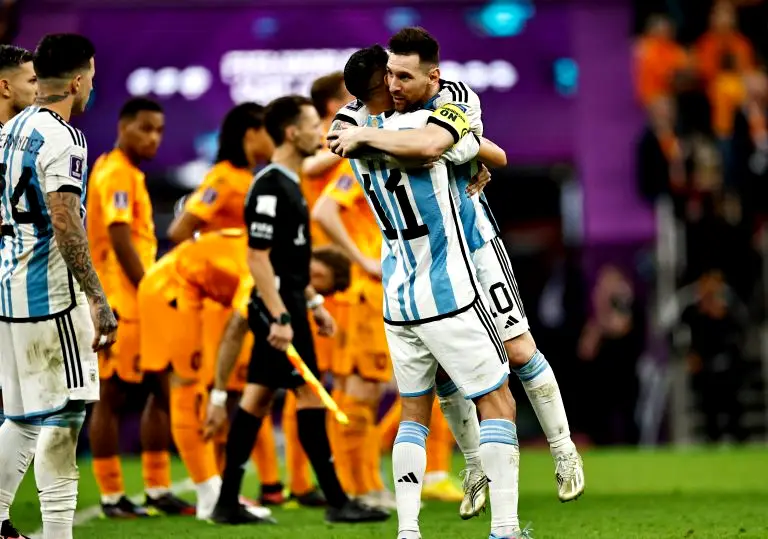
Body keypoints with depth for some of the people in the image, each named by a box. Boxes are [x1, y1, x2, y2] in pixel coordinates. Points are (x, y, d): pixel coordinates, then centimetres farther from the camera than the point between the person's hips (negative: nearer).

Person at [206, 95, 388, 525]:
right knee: (310, 395, -8)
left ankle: (228, 502, 11)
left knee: (258, 397, 9)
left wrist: (313, 302, 23)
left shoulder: (289, 183, 15)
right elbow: (258, 259, -20)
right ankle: (337, 502, -5)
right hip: (278, 309, -10)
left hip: (287, 306, 10)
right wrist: (280, 318, -23)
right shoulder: (271, 188, -16)